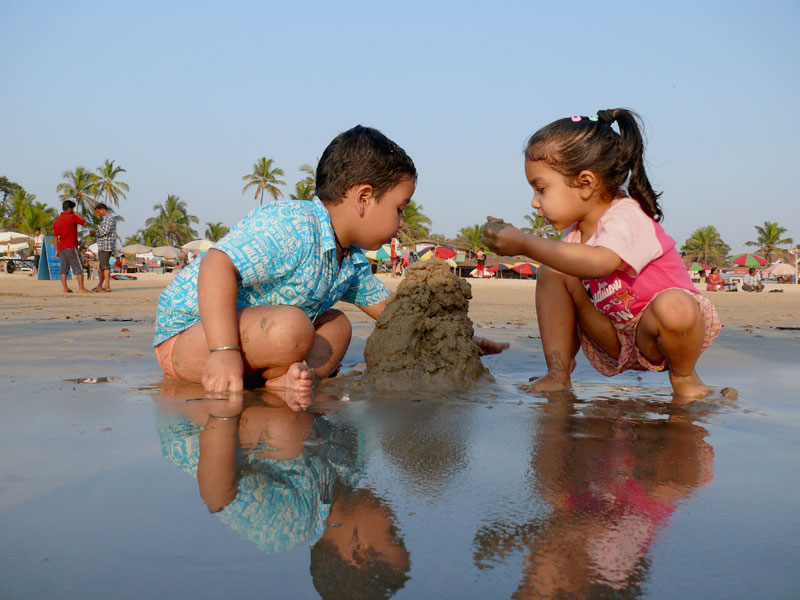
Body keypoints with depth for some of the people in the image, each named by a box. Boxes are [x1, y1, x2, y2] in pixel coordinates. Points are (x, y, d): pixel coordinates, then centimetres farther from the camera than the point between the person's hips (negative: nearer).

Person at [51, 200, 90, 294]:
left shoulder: (56, 221, 10)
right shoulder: (72, 217, -10)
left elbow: (55, 237, 12)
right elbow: (84, 223, 0)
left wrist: (57, 250, 16)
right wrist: (78, 215, 14)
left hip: (61, 248, 7)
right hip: (71, 247, -7)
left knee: (64, 268, 9)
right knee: (78, 267, -3)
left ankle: (65, 288, 6)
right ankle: (81, 288, -8)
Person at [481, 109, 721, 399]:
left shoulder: (627, 219, -26)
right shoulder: (577, 230, 1)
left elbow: (598, 263, -49)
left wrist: (526, 244, -46)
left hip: (654, 340, -6)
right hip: (615, 339, 6)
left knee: (673, 307, -41)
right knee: (550, 274, -7)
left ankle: (684, 376, -7)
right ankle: (558, 375, -6)